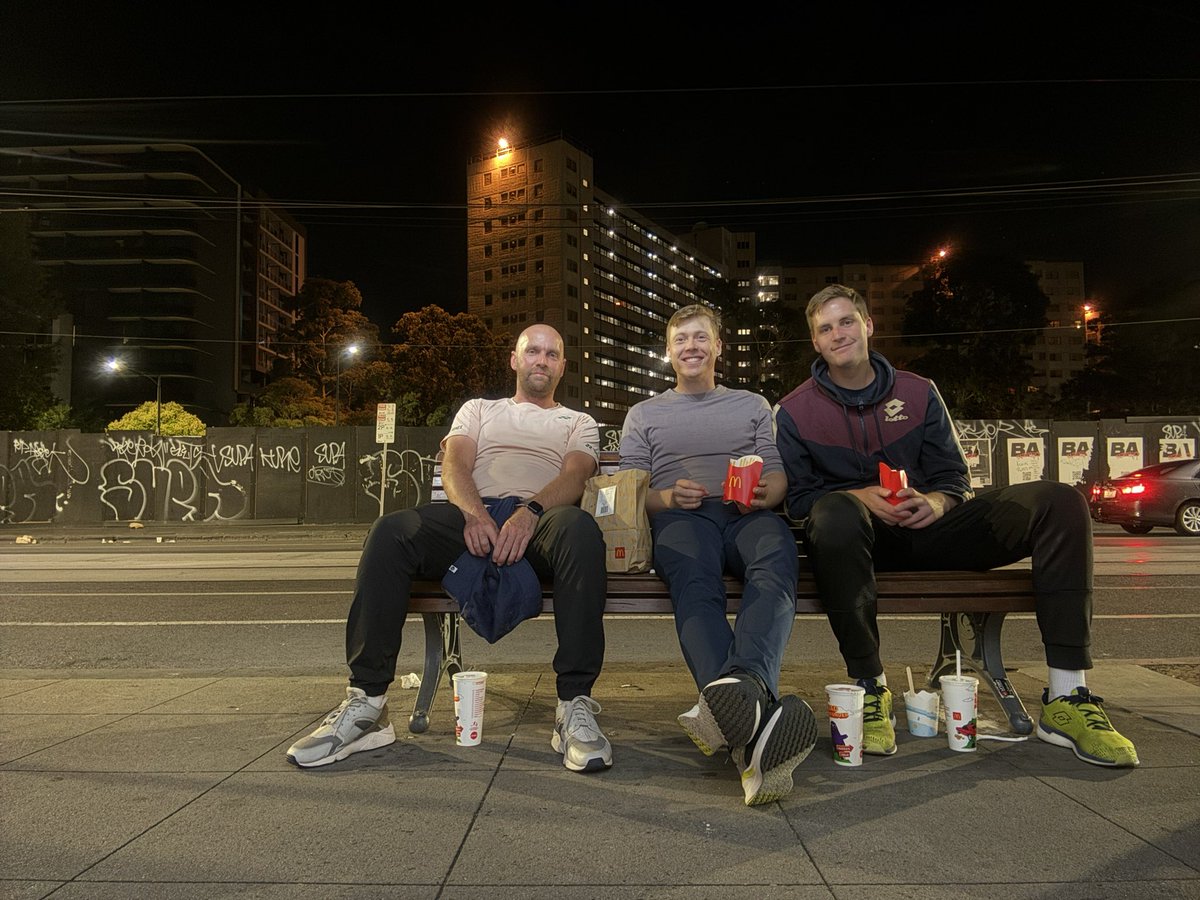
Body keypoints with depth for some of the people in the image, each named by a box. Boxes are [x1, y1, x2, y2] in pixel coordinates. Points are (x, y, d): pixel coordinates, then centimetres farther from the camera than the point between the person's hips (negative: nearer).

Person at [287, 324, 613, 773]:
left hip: (541, 521, -1)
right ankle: (367, 702, -24)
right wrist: (475, 514, -13)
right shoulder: (478, 409, 31)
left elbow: (575, 476, 4)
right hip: (473, 516, 2)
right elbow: (455, 465, 12)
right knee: (390, 531, -29)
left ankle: (575, 706, -38)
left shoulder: (578, 423, 26)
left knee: (580, 528, -39)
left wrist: (531, 512, -20)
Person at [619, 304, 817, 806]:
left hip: (748, 515, 1)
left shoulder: (752, 405, 32)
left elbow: (777, 475, 19)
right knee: (694, 584, -40)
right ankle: (752, 722, -63)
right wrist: (666, 497, -6)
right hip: (681, 518, -1)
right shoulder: (644, 414, 30)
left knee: (775, 563, -39)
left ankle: (739, 682, -67)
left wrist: (765, 492, -7)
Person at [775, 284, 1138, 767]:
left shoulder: (918, 393, 13)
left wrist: (937, 500, -13)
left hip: (924, 529, 4)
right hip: (859, 538, -3)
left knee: (1059, 503, -15)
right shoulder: (795, 411, 5)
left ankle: (1065, 698, -20)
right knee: (835, 513, -42)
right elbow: (797, 497, -1)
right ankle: (870, 688, -29)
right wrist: (862, 497, -18)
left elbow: (954, 476, 11)